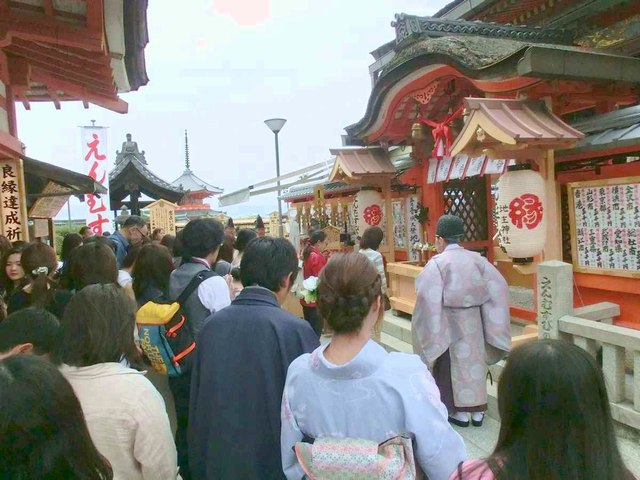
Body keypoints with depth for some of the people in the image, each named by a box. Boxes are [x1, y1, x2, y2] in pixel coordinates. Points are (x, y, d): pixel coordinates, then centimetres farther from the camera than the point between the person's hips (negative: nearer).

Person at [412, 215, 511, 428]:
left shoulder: (437, 263, -14)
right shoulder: (477, 259, 0)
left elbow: (429, 297, -20)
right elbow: (498, 286, -2)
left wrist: (431, 329, -11)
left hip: (449, 323, -4)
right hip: (473, 321, 5)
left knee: (454, 364, 8)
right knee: (474, 359, 15)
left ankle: (460, 412, 17)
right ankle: (477, 411, 24)